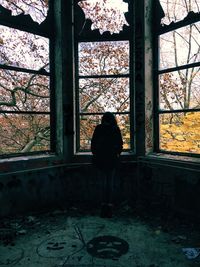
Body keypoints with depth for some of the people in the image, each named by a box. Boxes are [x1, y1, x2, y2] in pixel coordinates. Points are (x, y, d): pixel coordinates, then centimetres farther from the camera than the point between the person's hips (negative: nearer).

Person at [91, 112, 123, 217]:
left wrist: (95, 154, 15)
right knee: (110, 180, 2)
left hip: (100, 157, 2)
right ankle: (107, 204, 3)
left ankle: (106, 202, 26)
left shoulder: (98, 128, 2)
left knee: (106, 178, 23)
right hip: (111, 157, -2)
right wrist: (117, 153, 13)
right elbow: (120, 143, -1)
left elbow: (93, 142, 4)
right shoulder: (115, 129, -2)